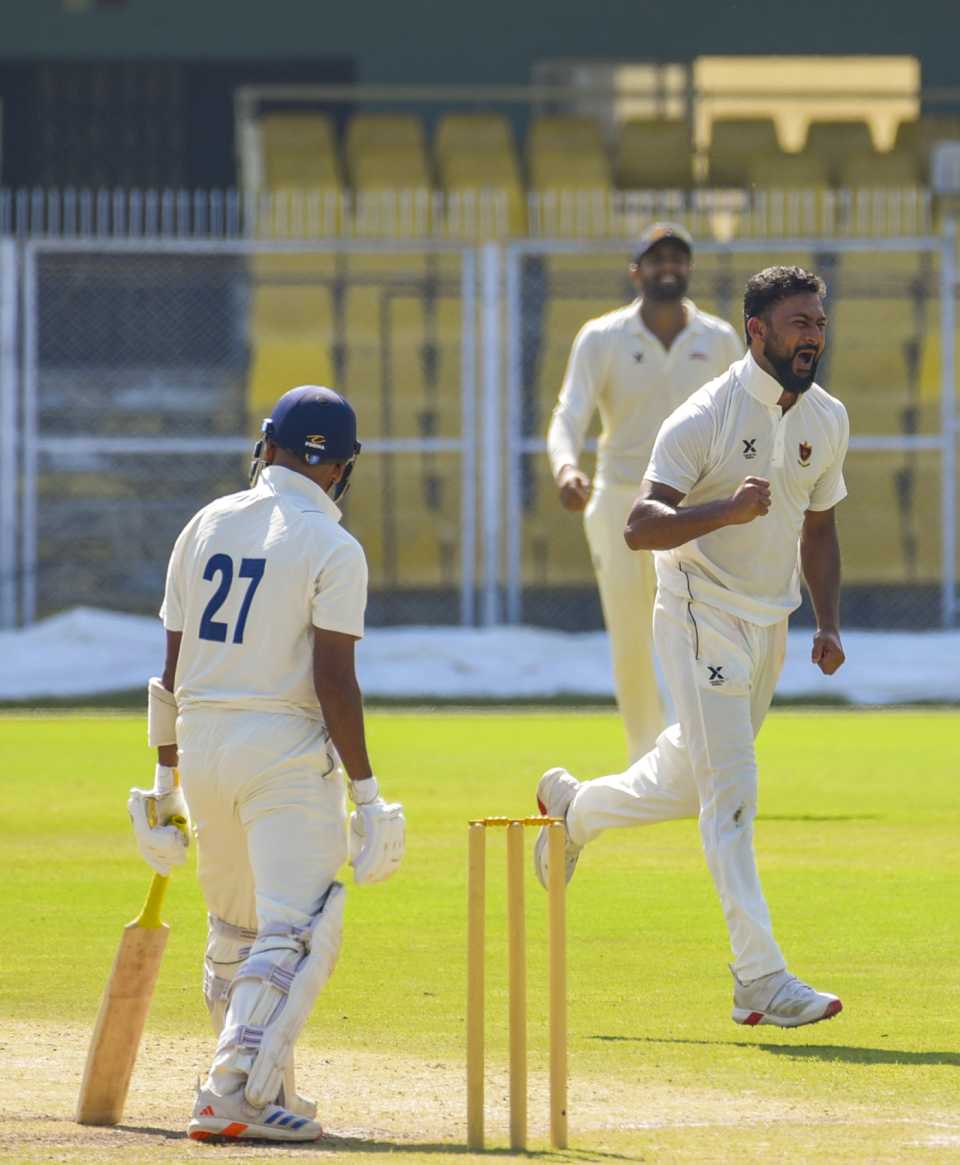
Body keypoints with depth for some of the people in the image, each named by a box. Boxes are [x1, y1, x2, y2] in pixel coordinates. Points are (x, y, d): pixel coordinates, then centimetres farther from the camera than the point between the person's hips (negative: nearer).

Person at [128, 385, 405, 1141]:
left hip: (201, 741, 6)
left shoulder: (206, 526, 10)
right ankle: (236, 1093, -20)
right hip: (285, 750, -6)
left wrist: (167, 780, 17)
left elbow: (172, 669, 11)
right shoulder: (332, 549, -6)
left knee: (235, 928, 18)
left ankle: (259, 1087, 23)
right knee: (294, 930, -8)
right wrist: (365, 791, -11)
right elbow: (334, 681, -13)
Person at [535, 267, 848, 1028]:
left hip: (771, 622, 7)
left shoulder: (828, 419, 5)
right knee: (729, 792, -12)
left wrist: (829, 623, 6)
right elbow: (640, 527, -22)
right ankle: (760, 980, -16)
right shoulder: (707, 417, -17)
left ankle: (574, 807, 47)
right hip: (702, 617, -7)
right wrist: (725, 510, -38)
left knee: (691, 778, 19)